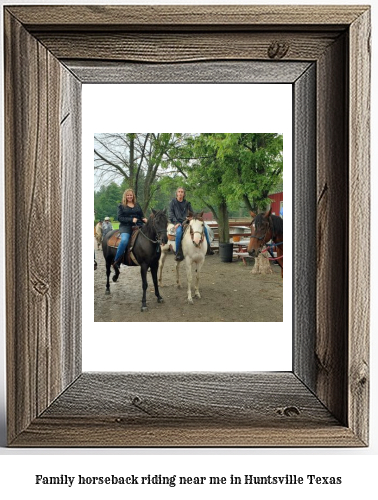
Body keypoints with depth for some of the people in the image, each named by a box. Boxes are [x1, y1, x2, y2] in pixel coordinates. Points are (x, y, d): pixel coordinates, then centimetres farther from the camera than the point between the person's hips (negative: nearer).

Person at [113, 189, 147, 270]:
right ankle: (116, 261, -21)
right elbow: (120, 218, -1)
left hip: (138, 226, 4)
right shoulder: (121, 206, 10)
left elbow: (141, 216, 24)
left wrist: (144, 219, -1)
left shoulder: (137, 205, 20)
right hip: (126, 226, -4)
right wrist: (131, 220, -14)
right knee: (124, 240, -32)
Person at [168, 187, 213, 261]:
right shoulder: (173, 202, 6)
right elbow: (170, 214, 0)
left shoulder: (187, 203, 16)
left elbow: (192, 212, 17)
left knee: (204, 228, -9)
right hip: (178, 223, -4)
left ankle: (208, 248, 1)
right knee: (179, 231, -41)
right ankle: (178, 254, -34)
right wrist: (176, 222, -14)